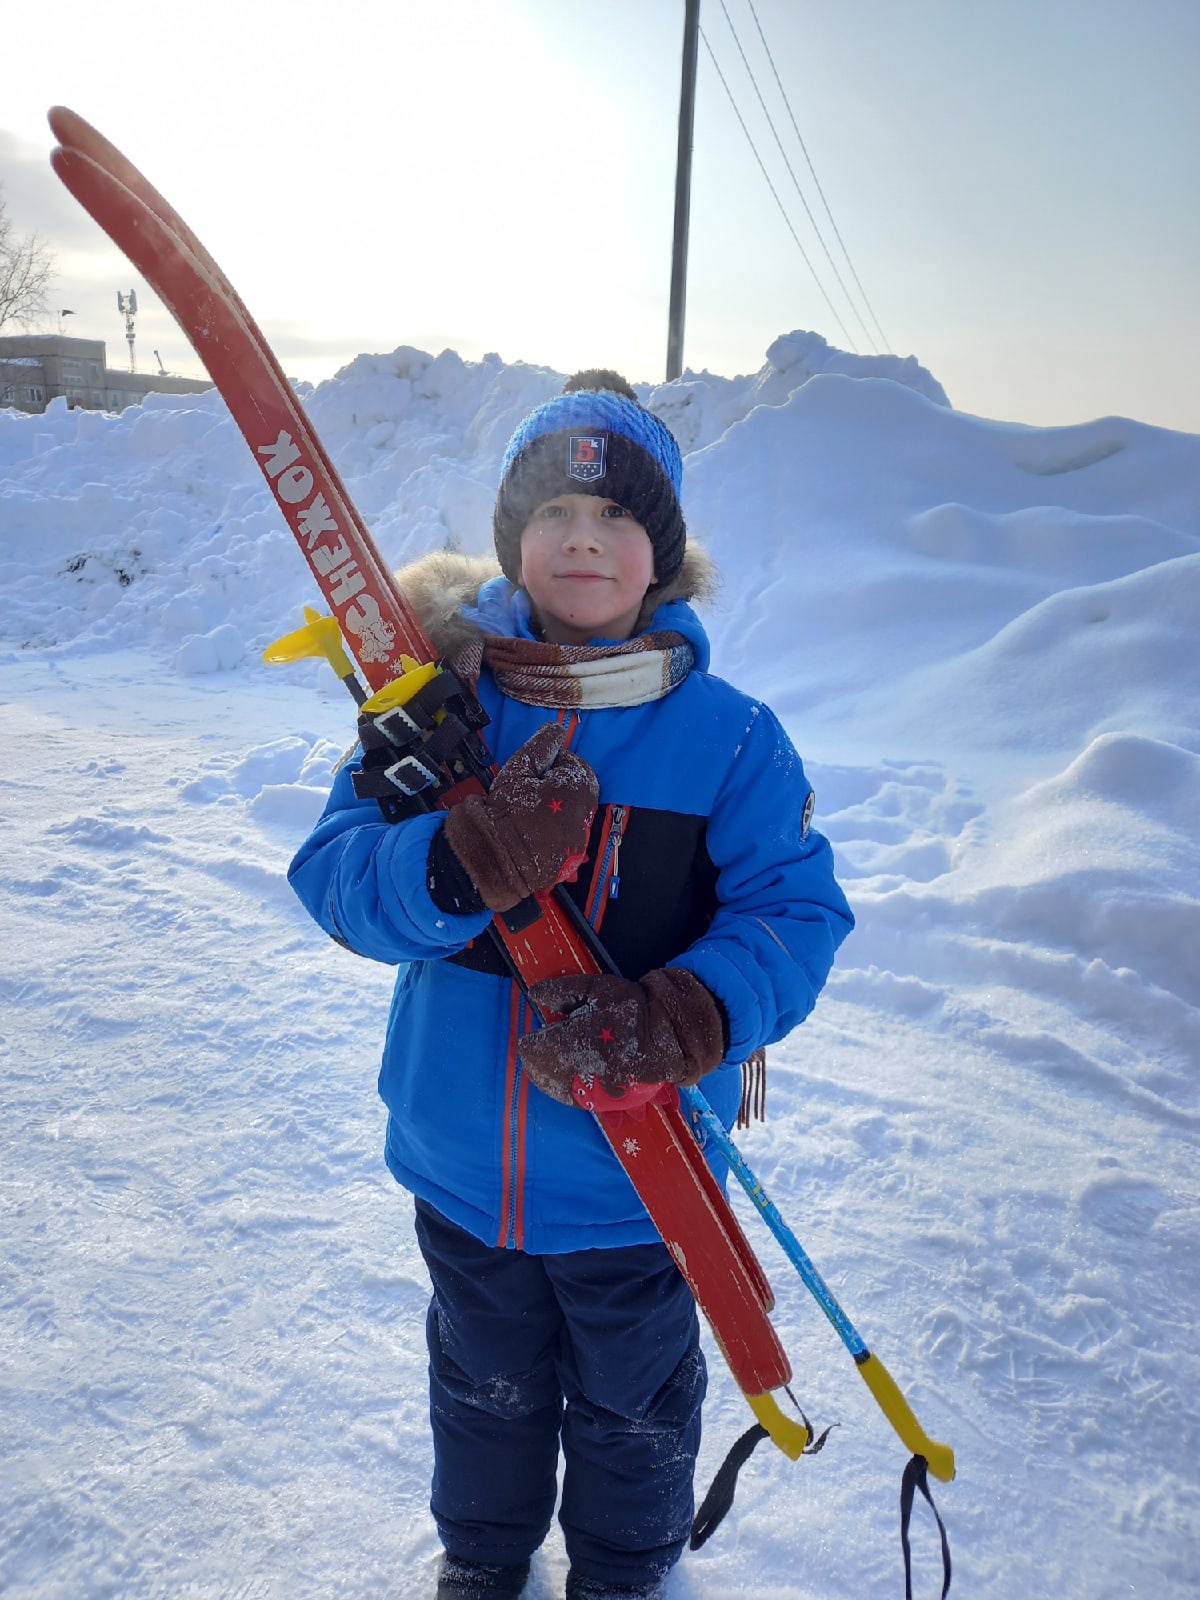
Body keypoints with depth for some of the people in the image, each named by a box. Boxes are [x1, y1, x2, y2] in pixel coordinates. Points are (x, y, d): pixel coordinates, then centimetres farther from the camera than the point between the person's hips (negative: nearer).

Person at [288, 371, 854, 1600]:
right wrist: (460, 865, -36)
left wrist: (685, 1019, -33)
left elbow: (796, 911, -14)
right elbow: (335, 876, -15)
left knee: (631, 1404, 24)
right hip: (464, 1163, 2)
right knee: (484, 1384, 28)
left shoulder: (728, 736, -13)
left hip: (641, 1170, -1)